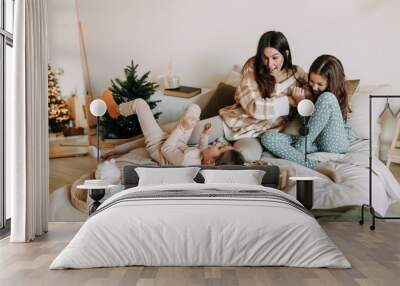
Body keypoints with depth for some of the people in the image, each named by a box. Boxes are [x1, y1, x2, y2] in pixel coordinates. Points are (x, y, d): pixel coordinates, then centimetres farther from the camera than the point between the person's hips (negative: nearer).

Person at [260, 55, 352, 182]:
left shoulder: (339, 96, 0)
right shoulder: (308, 91, 7)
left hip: (335, 142, -4)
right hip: (313, 141, 4)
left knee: (327, 98, -27)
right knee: (267, 138, -21)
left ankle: (299, 149, -22)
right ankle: (316, 166, -38)